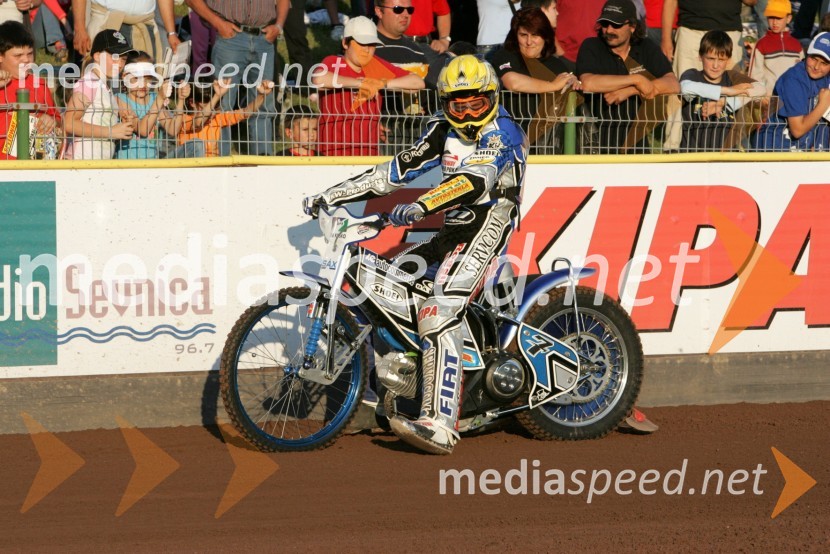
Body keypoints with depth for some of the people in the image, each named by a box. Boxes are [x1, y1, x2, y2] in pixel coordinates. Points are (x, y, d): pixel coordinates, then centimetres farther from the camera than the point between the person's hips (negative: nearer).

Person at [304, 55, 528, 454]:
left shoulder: (502, 133, -10)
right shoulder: (444, 129, 16)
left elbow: (475, 180, -27)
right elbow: (398, 170, 16)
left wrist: (421, 206, -41)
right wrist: (330, 196, 10)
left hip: (488, 224, -9)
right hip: (453, 231, 9)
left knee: (440, 315, -25)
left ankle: (439, 424, -33)